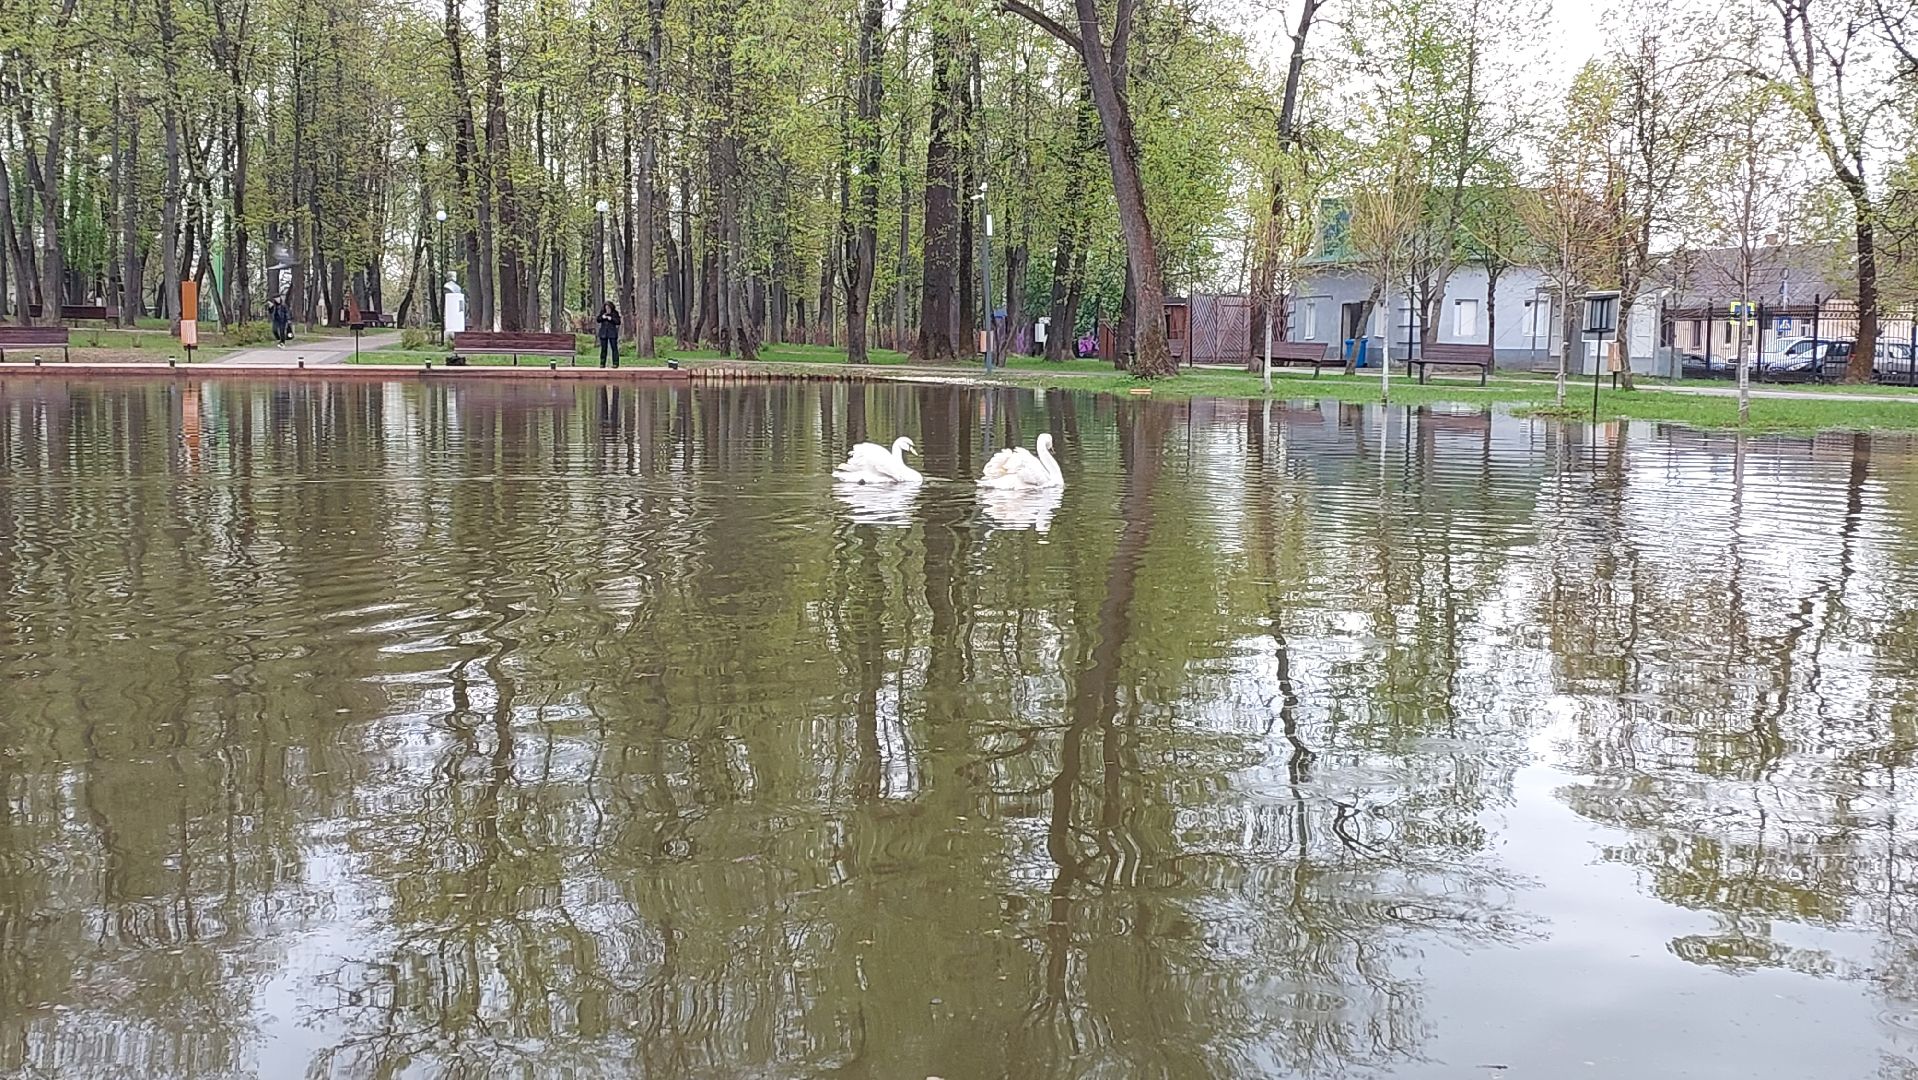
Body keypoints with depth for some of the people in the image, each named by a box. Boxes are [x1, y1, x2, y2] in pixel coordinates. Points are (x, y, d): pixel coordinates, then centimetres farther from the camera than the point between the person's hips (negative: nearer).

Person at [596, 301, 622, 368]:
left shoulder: (615, 313, -2)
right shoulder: (602, 312, 7)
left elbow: (618, 322, -6)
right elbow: (598, 320, 10)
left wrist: (611, 319, -18)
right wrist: (602, 317, -9)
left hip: (612, 333, -3)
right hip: (603, 332, 3)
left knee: (614, 347, -5)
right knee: (603, 348, 6)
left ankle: (615, 363, -3)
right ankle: (602, 363, 11)